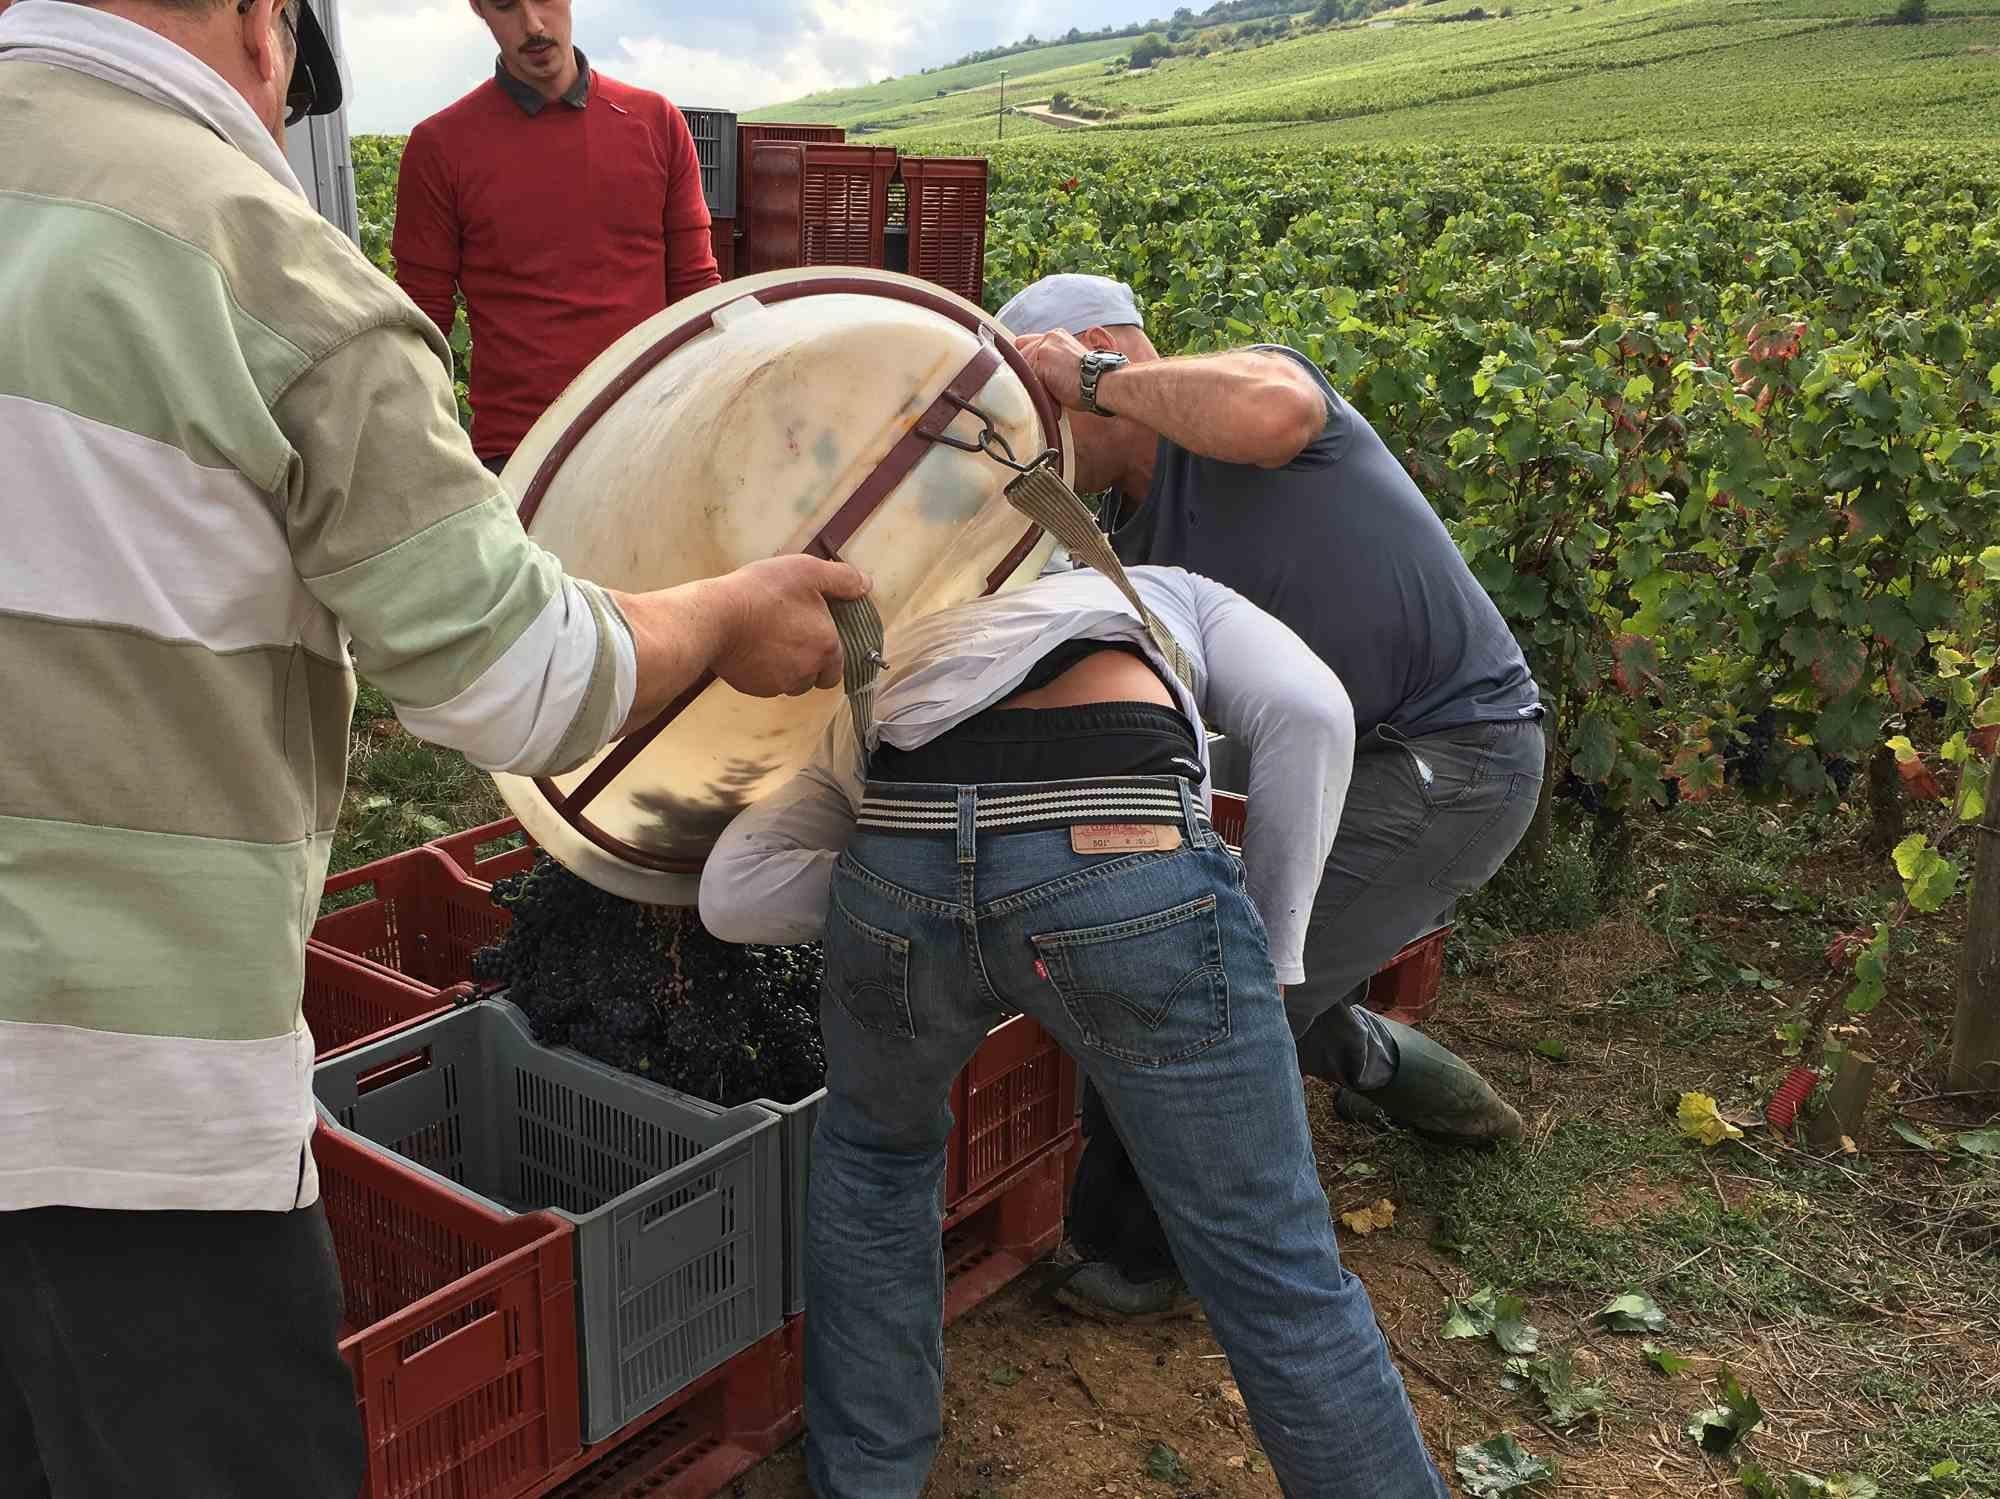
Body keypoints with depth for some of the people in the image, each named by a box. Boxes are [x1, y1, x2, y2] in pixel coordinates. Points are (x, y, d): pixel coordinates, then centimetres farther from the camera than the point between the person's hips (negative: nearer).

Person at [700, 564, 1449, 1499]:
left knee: (873, 1155, 33)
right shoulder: (1168, 594, 38)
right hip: (1128, 865, -2)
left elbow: (729, 894, 25)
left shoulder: (892, 675, 40)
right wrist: (1273, 952, 19)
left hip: (900, 855, 3)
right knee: (1274, 1274, 13)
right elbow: (1308, 710, 14)